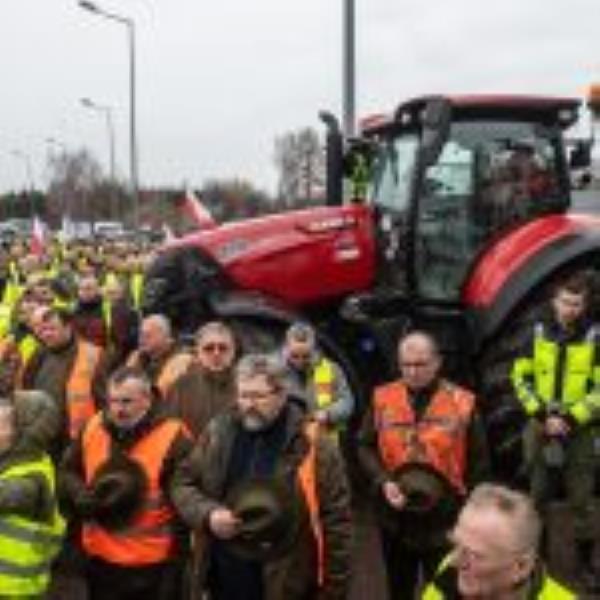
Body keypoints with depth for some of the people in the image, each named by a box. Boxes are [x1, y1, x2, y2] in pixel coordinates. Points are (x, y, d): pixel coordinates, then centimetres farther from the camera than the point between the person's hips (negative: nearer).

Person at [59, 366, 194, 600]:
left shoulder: (173, 438, -16)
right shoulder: (92, 428, 1)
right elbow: (68, 473, 14)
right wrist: (83, 498, -8)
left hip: (152, 565, -5)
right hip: (100, 558, 5)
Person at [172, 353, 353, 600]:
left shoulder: (312, 445, -10)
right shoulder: (218, 432, 2)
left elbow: (336, 523, -8)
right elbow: (185, 483, 11)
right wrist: (208, 514, -10)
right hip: (224, 580, 4)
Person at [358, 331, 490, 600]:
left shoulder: (462, 403, -8)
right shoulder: (382, 399, -2)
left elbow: (479, 463, -1)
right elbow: (365, 448, 4)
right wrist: (383, 482, -13)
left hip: (444, 520, -2)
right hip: (395, 517, 2)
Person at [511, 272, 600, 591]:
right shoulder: (538, 333, -2)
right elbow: (520, 377, 1)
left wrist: (570, 418, -16)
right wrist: (541, 414, -10)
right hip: (540, 427, 2)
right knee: (538, 495, 14)